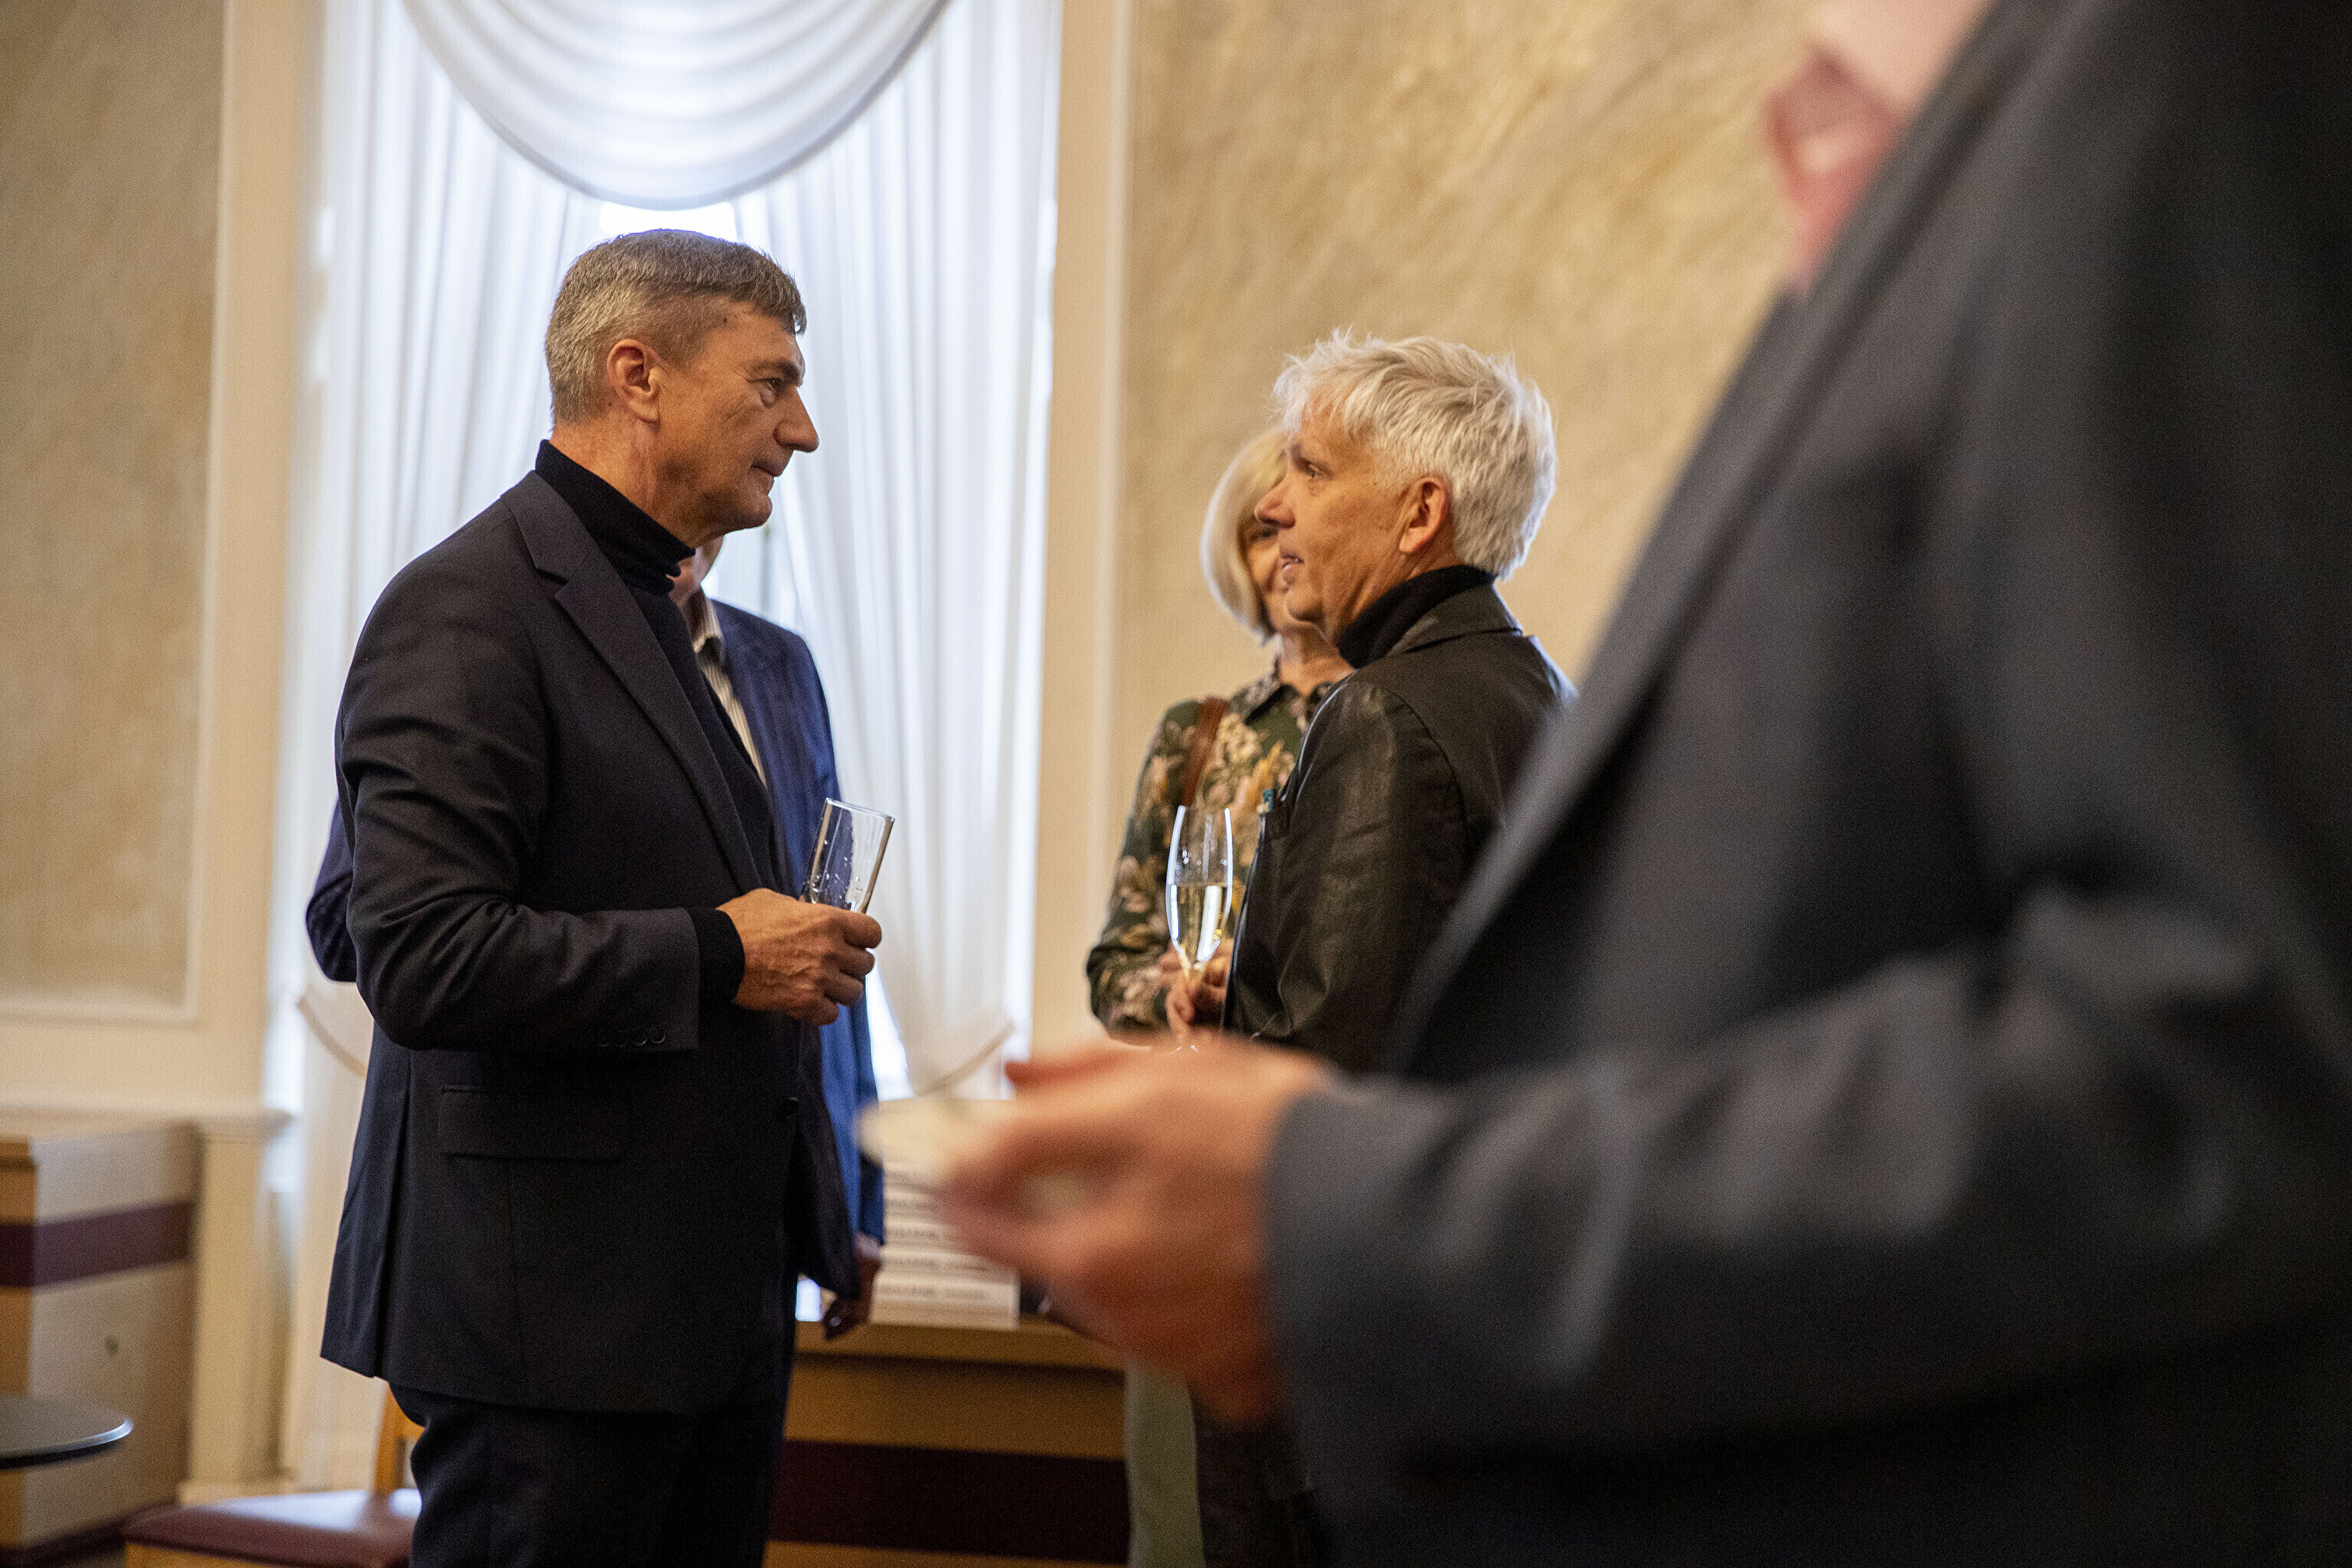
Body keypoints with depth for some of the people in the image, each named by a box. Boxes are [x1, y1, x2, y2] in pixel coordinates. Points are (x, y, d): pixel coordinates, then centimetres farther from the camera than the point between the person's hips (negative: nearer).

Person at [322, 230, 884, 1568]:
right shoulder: (471, 604, -13)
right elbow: (423, 958, -22)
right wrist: (718, 955, -16)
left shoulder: (660, 615, 18)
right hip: (555, 1304, -9)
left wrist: (802, 952, 9)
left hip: (718, 1293, 9)